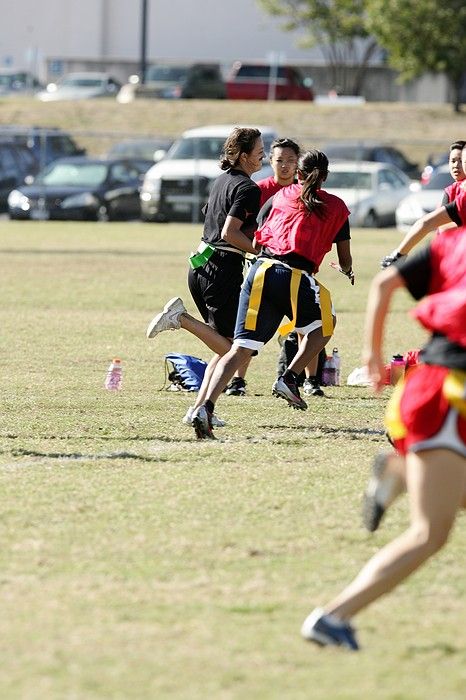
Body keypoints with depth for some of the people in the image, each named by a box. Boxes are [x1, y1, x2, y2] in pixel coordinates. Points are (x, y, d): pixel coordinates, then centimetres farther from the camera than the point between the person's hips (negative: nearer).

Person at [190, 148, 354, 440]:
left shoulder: (279, 196, 21)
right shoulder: (337, 207, 17)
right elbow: (346, 261, 22)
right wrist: (347, 272, 46)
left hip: (261, 272, 2)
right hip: (297, 278, -2)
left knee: (241, 348, 0)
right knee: (325, 324, 28)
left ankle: (206, 408, -18)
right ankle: (289, 379, 12)